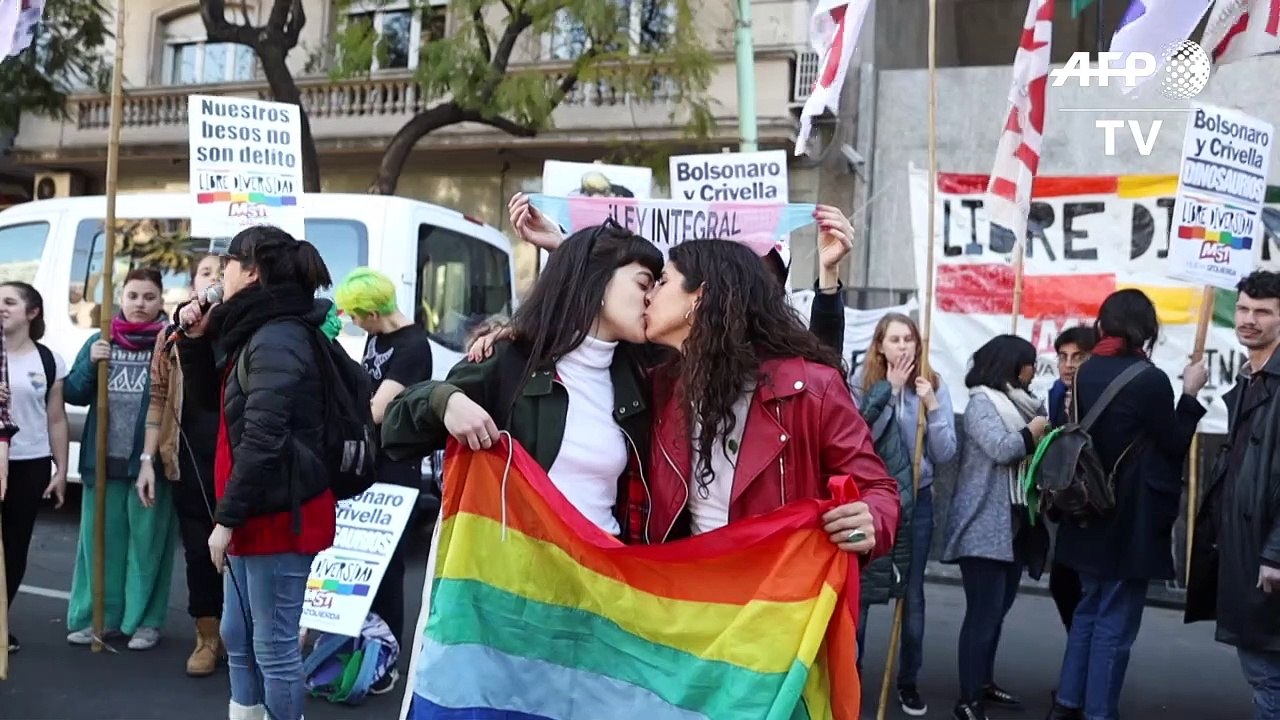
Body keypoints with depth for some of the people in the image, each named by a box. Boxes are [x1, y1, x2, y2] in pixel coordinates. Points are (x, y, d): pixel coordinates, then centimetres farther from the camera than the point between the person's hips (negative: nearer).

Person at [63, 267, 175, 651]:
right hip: (103, 459, 4)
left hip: (150, 461, -4)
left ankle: (145, 620, 13)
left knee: (147, 541, 2)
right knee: (100, 538, 10)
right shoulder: (100, 343, 12)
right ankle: (99, 616, 22)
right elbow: (72, 394, 8)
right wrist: (90, 364, -5)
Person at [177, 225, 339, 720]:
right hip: (258, 513, 10)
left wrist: (227, 517, -18)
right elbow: (209, 398, 24)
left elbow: (263, 438, -23)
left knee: (274, 645, 0)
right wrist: (196, 340, 9)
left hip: (279, 514, -10)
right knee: (237, 636, 19)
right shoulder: (256, 332, 13)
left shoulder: (277, 339, -18)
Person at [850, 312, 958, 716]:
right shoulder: (863, 382, -4)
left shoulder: (934, 386, 0)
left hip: (917, 500, 2)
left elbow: (946, 454, -2)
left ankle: (908, 681, 27)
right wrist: (890, 390, -18)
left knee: (912, 594, 11)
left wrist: (932, 406, -14)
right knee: (858, 590, 4)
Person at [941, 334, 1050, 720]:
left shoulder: (1022, 402, 15)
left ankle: (984, 683, 28)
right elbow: (1001, 449, -22)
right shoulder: (981, 402, -8)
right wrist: (1035, 431, -6)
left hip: (1017, 522, 8)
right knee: (983, 612, -8)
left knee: (999, 608, 15)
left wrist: (1046, 428, -3)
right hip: (985, 526, -8)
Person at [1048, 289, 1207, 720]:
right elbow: (1174, 445, -5)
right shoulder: (1150, 379, -15)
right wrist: (1190, 394, 4)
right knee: (1115, 621, 2)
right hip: (1133, 519, -7)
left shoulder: (1085, 373, 4)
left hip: (1091, 512, 7)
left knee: (1089, 608, 18)